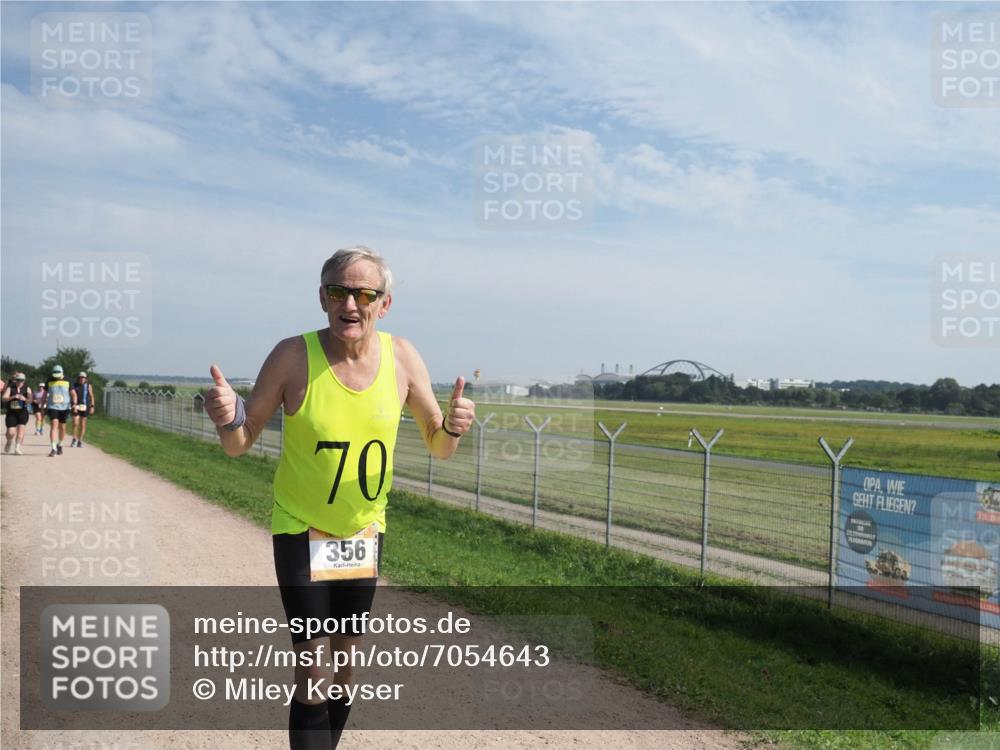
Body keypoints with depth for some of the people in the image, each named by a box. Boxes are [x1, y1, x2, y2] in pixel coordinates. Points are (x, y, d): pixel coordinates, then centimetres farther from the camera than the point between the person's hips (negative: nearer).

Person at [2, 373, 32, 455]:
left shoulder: (27, 389, 3)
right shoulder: (10, 388, 0)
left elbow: (30, 401, -4)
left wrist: (25, 399, -26)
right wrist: (13, 397, -28)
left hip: (22, 412, 1)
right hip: (11, 412, 0)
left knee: (21, 428, -14)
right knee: (11, 432, -6)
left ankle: (17, 448, -9)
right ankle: (9, 443, 28)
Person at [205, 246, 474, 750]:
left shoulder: (402, 357, -11)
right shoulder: (294, 356, -19)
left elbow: (437, 447, -3)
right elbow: (239, 444, -11)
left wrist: (452, 427, -26)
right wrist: (227, 418, -34)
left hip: (365, 530, 4)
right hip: (301, 529, -3)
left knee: (345, 663, 16)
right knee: (312, 672, -8)